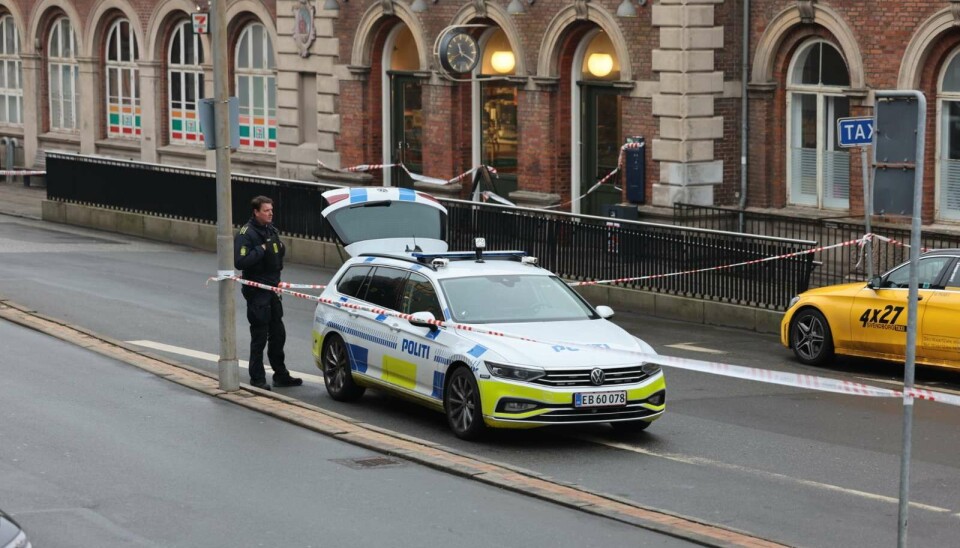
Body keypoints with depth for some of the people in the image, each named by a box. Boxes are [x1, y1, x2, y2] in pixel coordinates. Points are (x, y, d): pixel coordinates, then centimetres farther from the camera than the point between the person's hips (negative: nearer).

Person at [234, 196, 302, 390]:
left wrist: (278, 248, 1)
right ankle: (257, 378, 8)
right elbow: (240, 262, -25)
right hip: (256, 292, -8)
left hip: (272, 288, 8)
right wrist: (261, 249, -24)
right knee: (259, 336, -1)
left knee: (278, 334, 14)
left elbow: (280, 251, 23)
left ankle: (280, 375, 24)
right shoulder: (246, 234, -15)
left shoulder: (271, 230, 10)